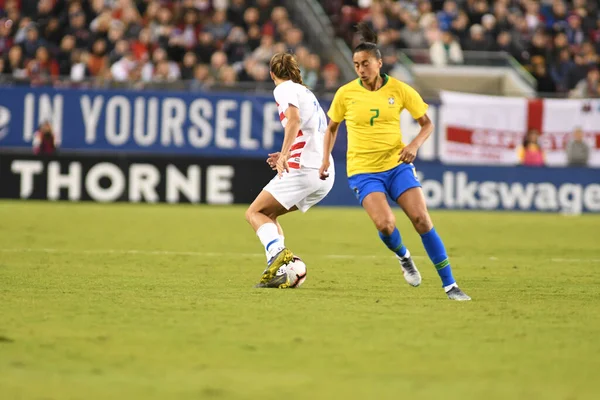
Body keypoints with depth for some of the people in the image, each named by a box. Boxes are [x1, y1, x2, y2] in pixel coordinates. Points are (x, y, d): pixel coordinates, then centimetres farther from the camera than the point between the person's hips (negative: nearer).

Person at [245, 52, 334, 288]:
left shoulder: (285, 89, 1)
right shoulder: (307, 93, 27)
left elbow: (294, 118, -19)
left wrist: (284, 155, -27)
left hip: (303, 170, -8)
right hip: (325, 174, 8)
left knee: (254, 212, -3)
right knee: (268, 214, 17)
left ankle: (277, 252, -30)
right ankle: (278, 273, 1)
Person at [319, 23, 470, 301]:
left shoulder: (400, 90, -4)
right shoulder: (345, 94, -3)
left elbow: (427, 124, 6)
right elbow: (332, 127, 14)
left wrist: (414, 145, -13)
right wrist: (325, 159, 3)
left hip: (397, 165, 1)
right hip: (363, 171, -1)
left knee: (422, 220, -12)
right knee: (385, 224, -24)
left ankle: (449, 285, -2)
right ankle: (403, 256, 13)